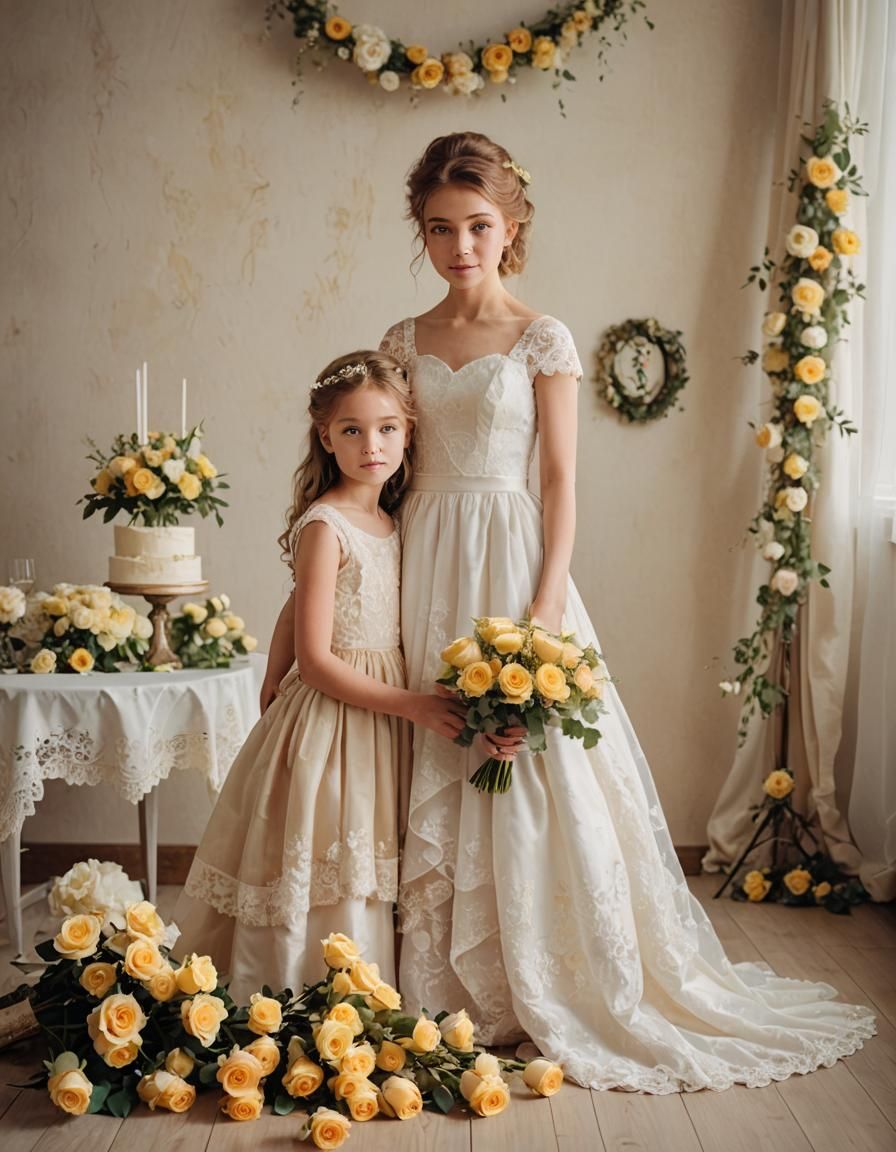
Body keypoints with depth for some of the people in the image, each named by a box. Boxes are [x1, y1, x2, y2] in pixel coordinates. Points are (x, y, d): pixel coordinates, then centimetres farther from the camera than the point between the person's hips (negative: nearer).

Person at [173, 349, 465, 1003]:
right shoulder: (324, 525, -13)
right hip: (329, 722, -7)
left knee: (369, 885, 12)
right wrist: (414, 705, -17)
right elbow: (315, 661, -17)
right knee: (323, 888, -1)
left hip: (386, 718, 7)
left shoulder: (390, 521, 9)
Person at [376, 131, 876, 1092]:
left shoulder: (542, 340, -1)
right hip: (425, 563, 4)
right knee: (434, 772, 6)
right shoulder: (405, 341, 9)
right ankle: (450, 986, 20)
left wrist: (548, 600, -12)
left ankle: (544, 986, 16)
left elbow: (560, 478, -4)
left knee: (528, 770, -1)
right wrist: (389, 578, 4)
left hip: (509, 557, -3)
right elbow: (392, 464, 10)